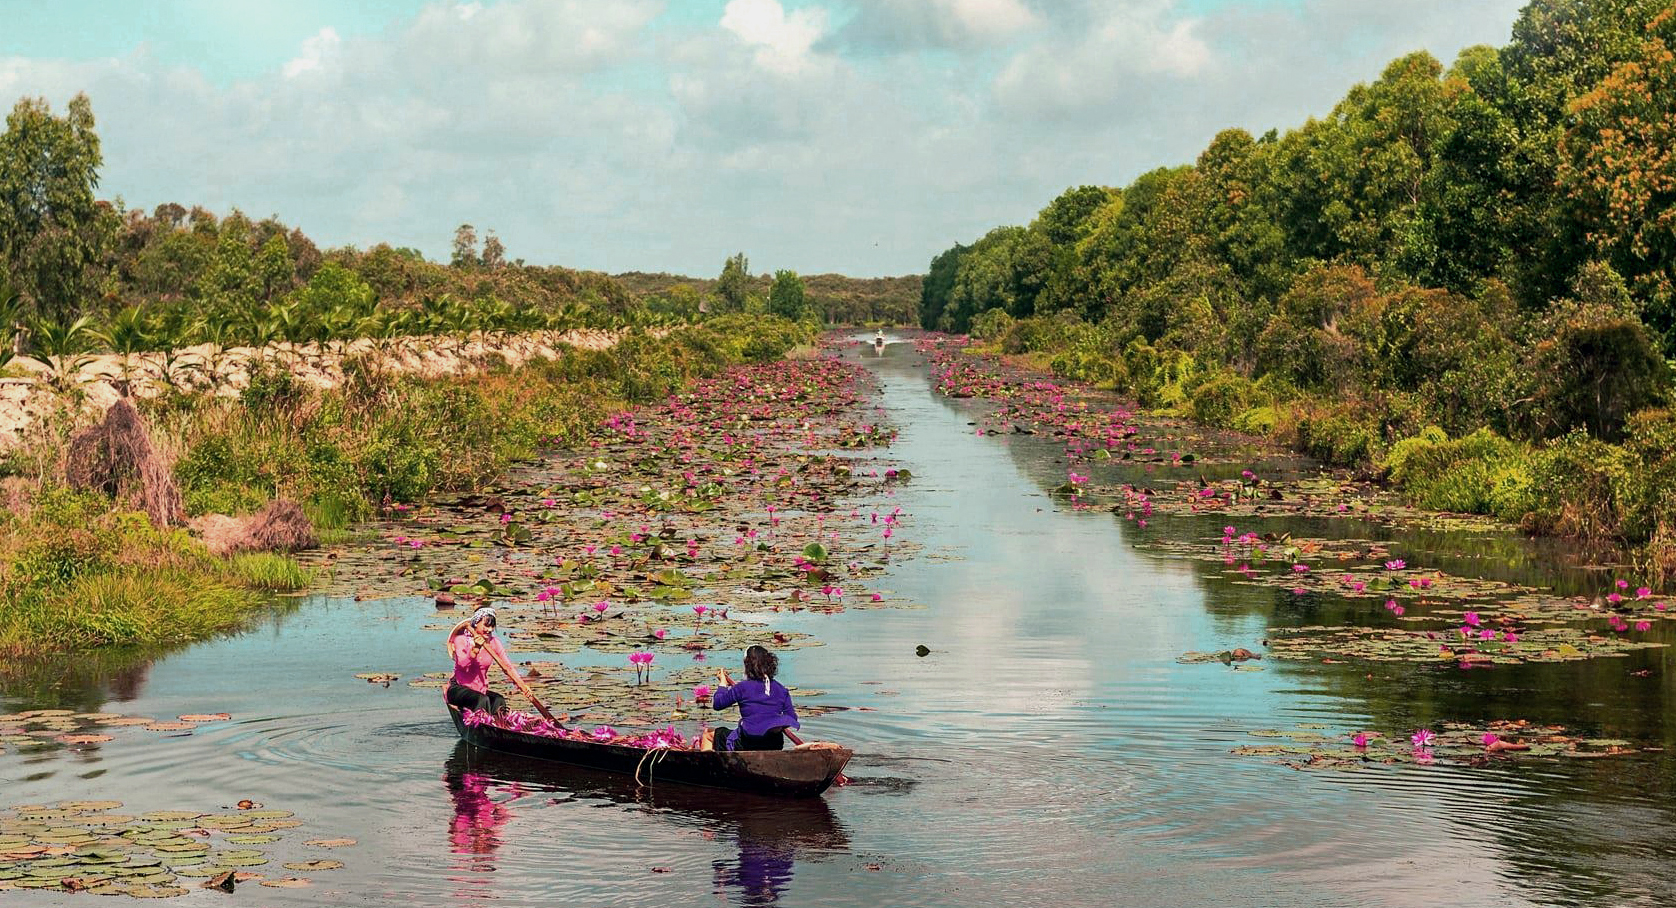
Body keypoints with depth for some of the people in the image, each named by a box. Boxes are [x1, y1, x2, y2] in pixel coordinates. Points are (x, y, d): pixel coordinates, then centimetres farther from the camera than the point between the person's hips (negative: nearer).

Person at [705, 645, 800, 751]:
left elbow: (717, 703, 0)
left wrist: (723, 683, 17)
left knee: (708, 735, 19)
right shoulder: (781, 689, 2)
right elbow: (792, 718, 2)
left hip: (746, 746, -5)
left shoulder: (742, 687, -9)